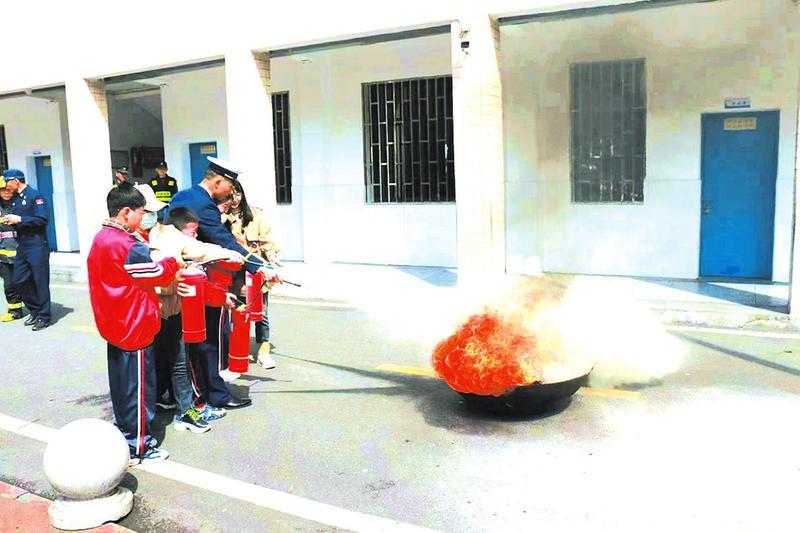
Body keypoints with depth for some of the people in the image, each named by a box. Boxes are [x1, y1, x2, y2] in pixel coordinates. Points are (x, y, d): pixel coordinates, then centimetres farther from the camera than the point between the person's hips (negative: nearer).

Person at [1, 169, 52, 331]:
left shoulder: (35, 195, -9)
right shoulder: (15, 198, 15)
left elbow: (42, 219, -18)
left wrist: (20, 219, -18)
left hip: (37, 246, -8)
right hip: (22, 247, 8)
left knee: (40, 282, -1)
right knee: (19, 281, 10)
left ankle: (44, 317, 8)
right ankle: (35, 311, 24)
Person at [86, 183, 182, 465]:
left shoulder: (101, 239, 7)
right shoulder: (127, 246, -22)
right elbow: (156, 274, -15)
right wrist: (173, 263, 3)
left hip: (114, 325, 9)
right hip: (134, 327, -9)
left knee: (120, 381, 20)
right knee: (138, 385, 1)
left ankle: (123, 430, 34)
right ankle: (137, 446, 11)